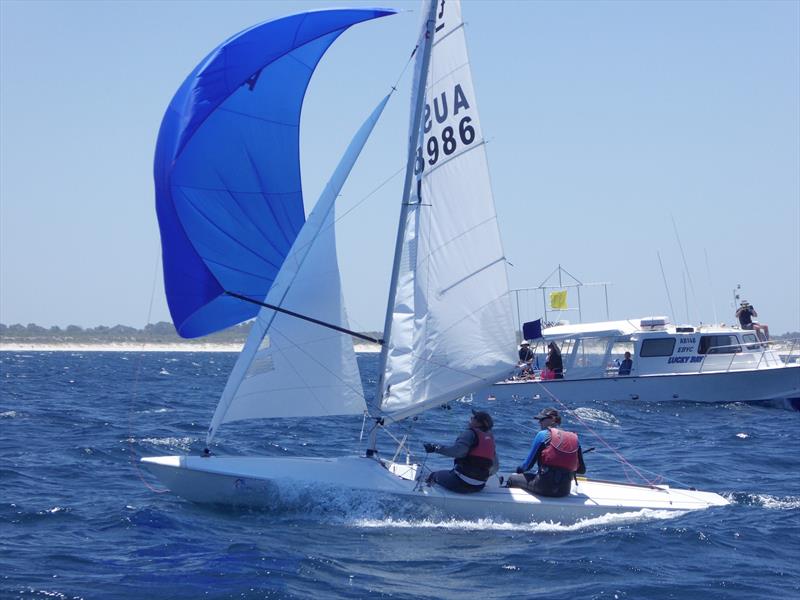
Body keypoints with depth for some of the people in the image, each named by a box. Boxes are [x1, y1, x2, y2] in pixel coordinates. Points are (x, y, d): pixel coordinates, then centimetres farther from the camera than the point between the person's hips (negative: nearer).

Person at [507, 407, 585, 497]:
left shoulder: (543, 434, -1)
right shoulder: (574, 438, 9)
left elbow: (528, 465, 2)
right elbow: (582, 470, 11)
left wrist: (520, 469, 24)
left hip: (545, 487, -5)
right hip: (565, 490, 5)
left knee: (512, 479, 18)